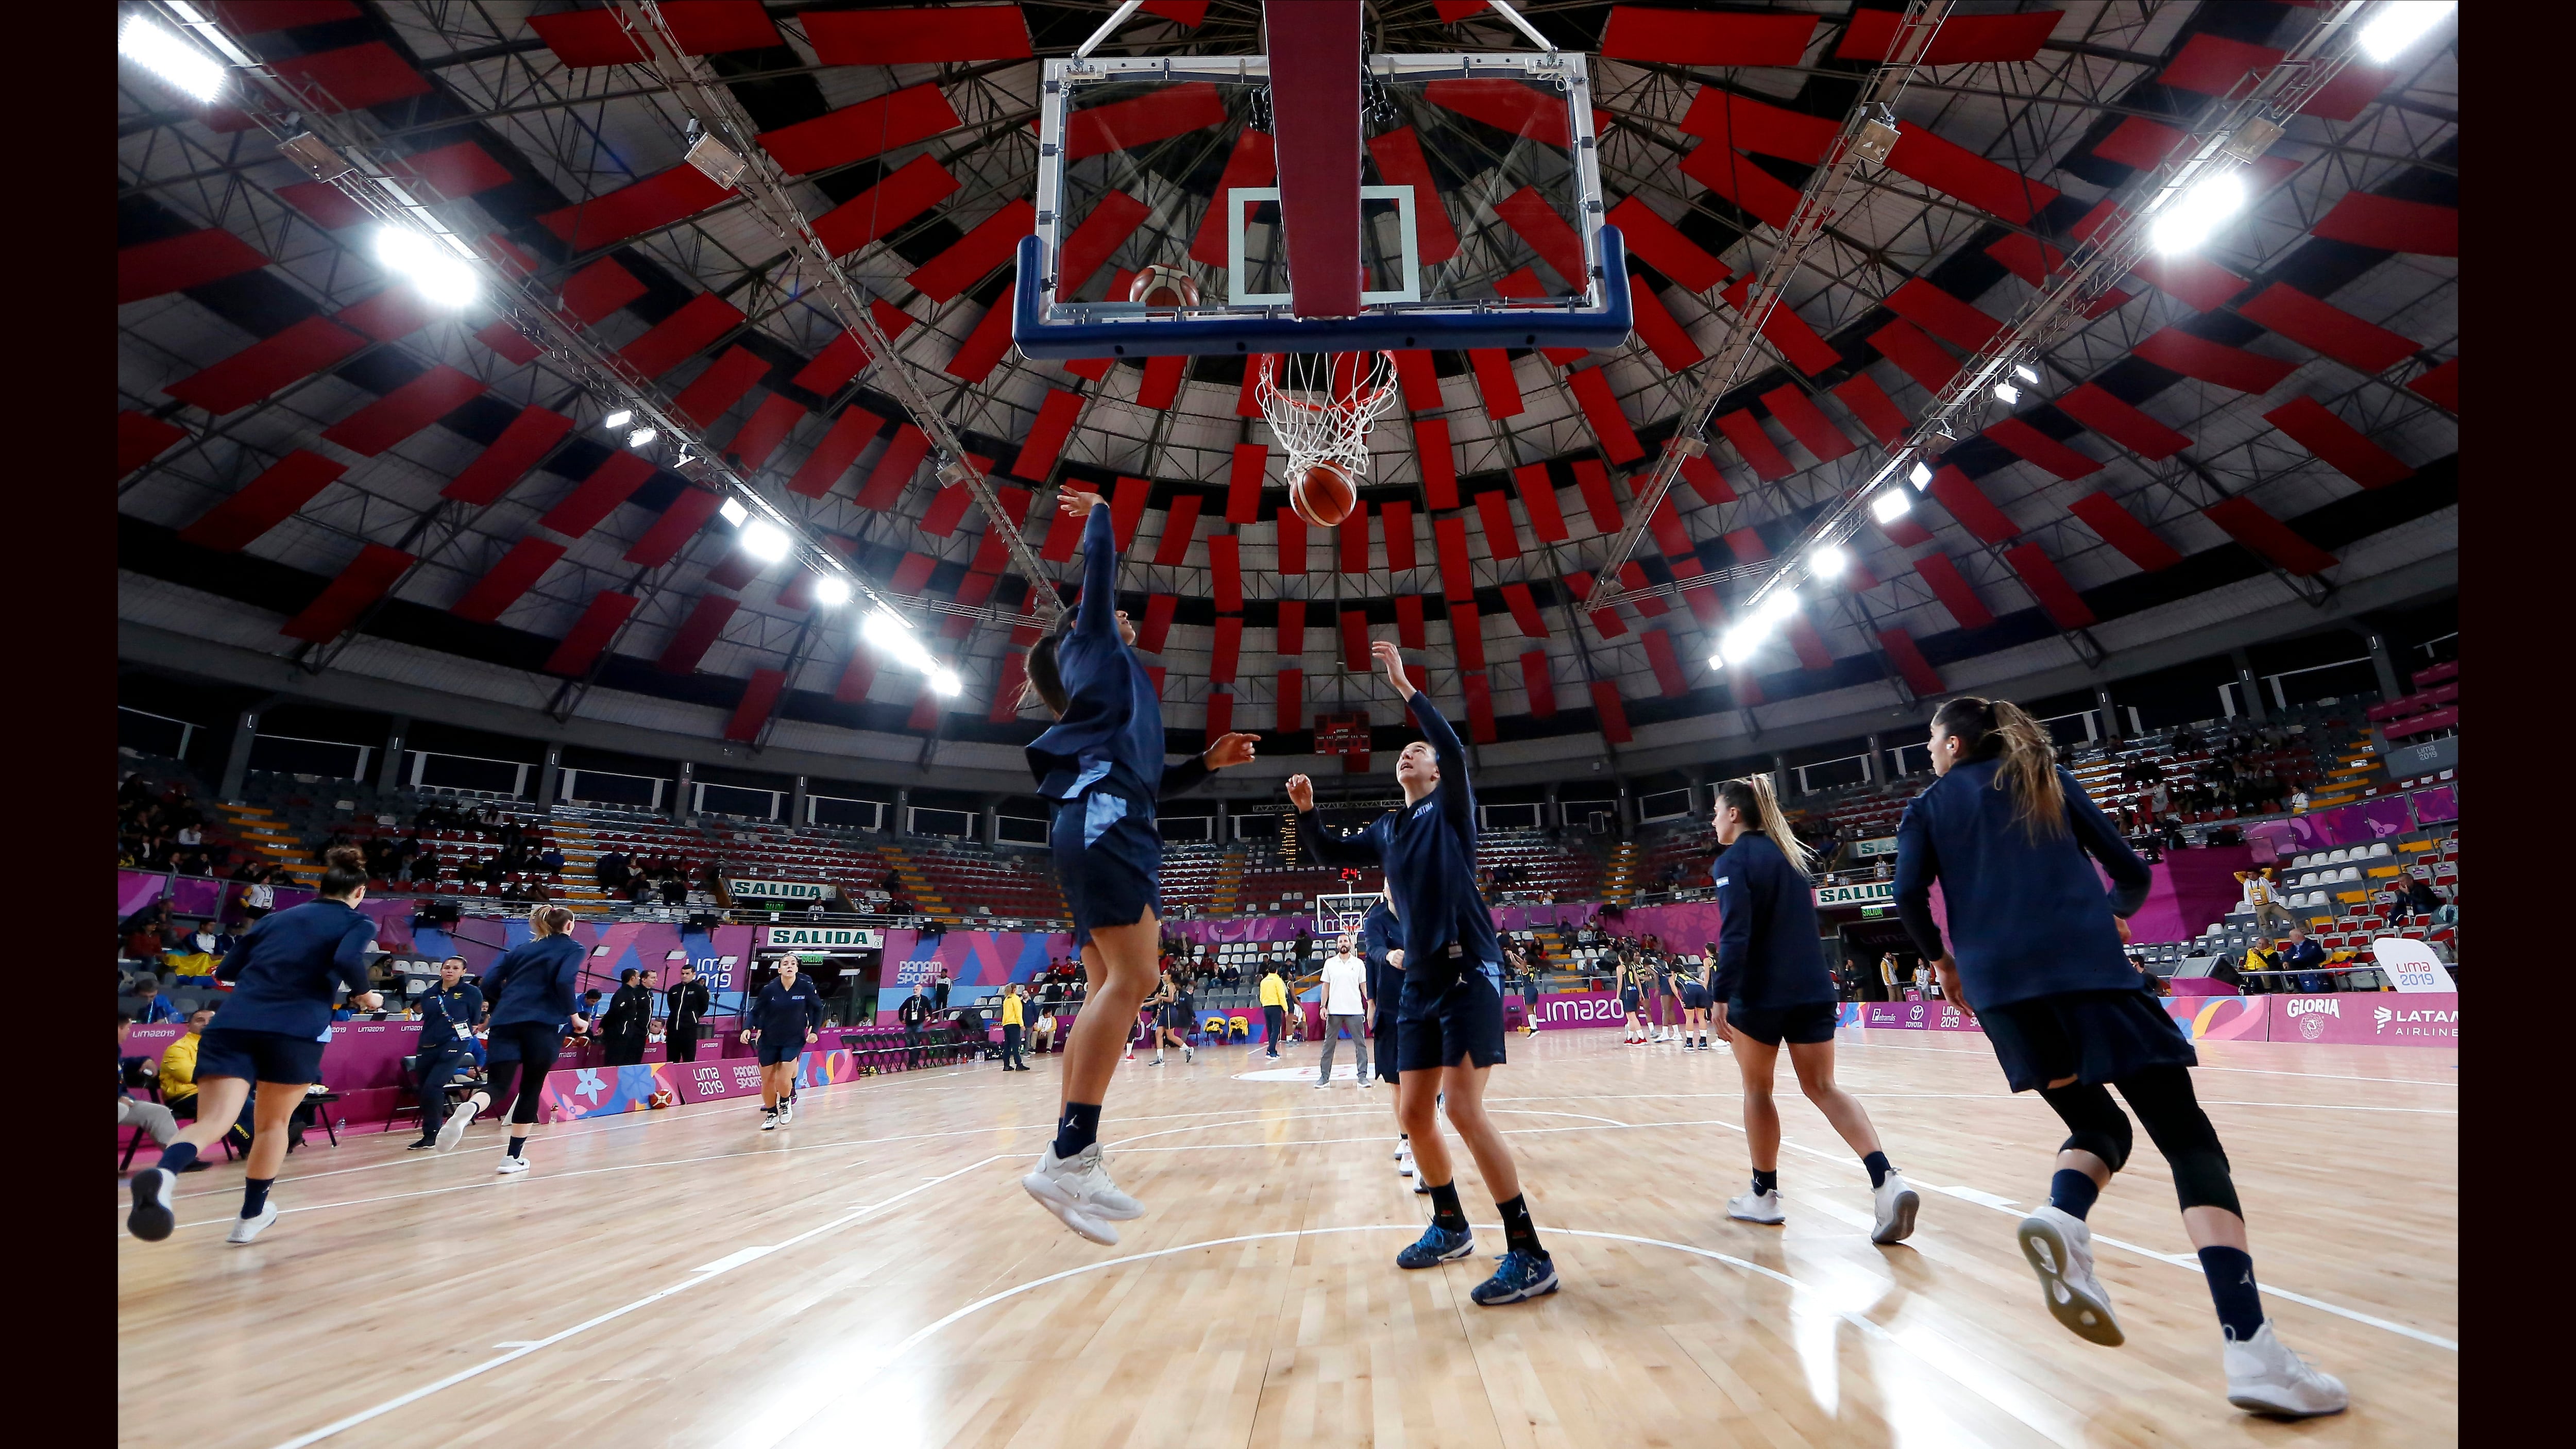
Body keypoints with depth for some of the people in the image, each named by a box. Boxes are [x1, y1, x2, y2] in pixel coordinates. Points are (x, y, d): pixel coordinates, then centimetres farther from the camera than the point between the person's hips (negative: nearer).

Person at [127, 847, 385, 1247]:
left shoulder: (275, 918, 24)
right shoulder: (359, 923, 8)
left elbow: (226, 970, 24)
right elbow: (347, 960, -12)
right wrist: (365, 995, 5)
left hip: (234, 1023, 3)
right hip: (297, 1030, -3)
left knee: (211, 1123, -6)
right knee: (273, 1123, 18)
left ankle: (163, 1173, -39)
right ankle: (251, 1217, 29)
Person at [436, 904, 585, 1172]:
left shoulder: (520, 949, 23)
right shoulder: (573, 948, 8)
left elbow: (489, 984, 14)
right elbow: (564, 982, -10)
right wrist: (576, 1017, -1)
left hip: (505, 1022, 4)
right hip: (544, 1024, -3)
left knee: (498, 1085, -1)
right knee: (531, 1089, 10)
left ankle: (469, 1109, -36)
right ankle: (513, 1157, 13)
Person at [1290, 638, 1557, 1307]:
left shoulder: (1450, 807, 0)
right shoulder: (1387, 830, 16)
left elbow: (1452, 747, -18)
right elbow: (1330, 852, 22)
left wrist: (1404, 685, -17)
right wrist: (1306, 811, 3)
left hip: (1468, 971, -7)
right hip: (1419, 981, 7)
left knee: (1463, 1108, -14)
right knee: (1414, 1113, 9)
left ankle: (1530, 1255, -3)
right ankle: (1450, 1226, 30)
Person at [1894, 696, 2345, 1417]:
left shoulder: (1927, 808, 13)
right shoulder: (2051, 781, 18)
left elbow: (1909, 899, 0)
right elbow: (2131, 872, 18)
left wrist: (1945, 962, 17)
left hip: (2000, 987, 1)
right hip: (2090, 972, 0)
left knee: (2097, 1125, 18)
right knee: (2188, 1137, -1)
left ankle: (2062, 1220, -12)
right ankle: (2248, 1345, -16)